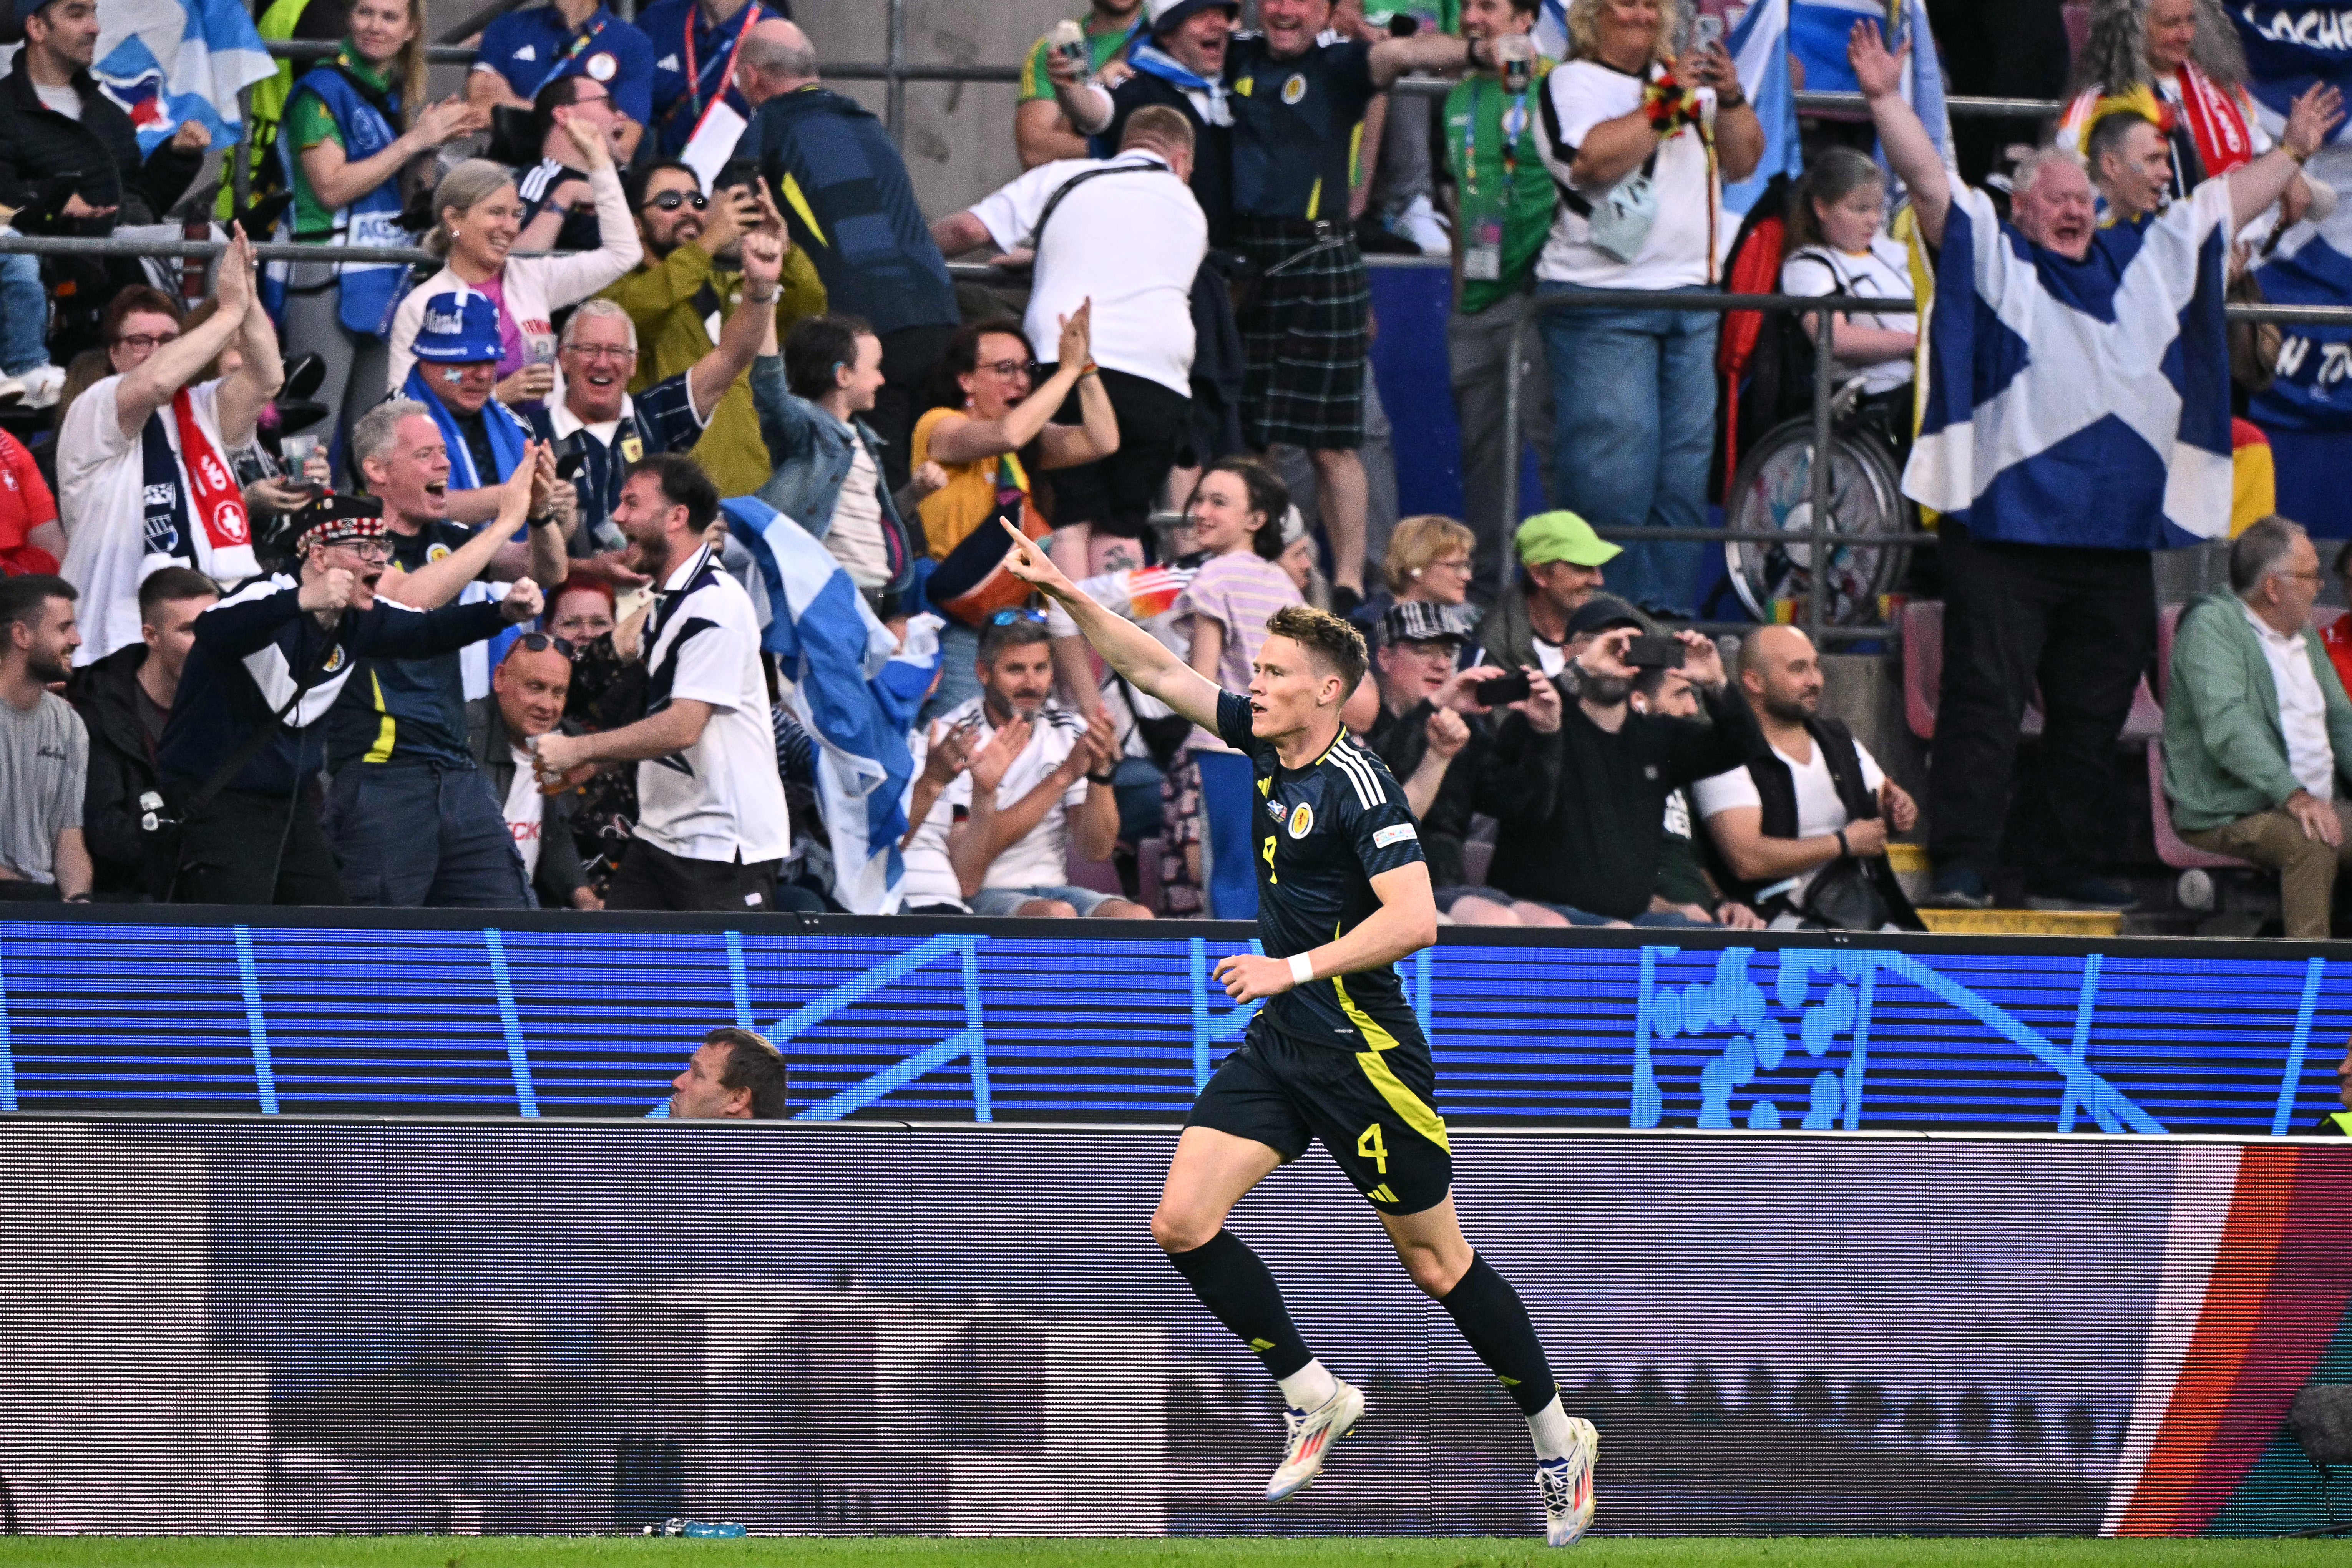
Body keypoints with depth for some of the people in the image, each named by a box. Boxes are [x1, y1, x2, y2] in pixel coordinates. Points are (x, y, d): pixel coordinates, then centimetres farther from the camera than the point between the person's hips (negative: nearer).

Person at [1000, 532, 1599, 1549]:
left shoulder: (1357, 786, -18)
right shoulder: (1267, 744, 6)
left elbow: (1414, 918, -26)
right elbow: (1158, 672, 12)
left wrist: (1299, 967, -24)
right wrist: (1067, 596, 3)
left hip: (1364, 1051, -8)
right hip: (1280, 1046, 8)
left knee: (1436, 1262, 1)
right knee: (1184, 1223, -5)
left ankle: (1557, 1442, 16)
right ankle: (1314, 1398, 9)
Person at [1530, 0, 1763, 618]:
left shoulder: (1687, 79, 19)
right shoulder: (1571, 83, 1)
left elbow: (1743, 160, 14)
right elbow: (1593, 162, -16)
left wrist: (1730, 99, -3)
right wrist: (1665, 103, -14)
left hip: (1690, 296, 6)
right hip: (1602, 298, -6)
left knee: (1685, 465, 4)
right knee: (1609, 473, -10)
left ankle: (1670, 611, 7)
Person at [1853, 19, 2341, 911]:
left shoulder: (2149, 258, 20)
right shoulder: (1991, 254, 6)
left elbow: (2228, 201, 31)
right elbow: (1929, 180, -4)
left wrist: (2293, 151, 38)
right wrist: (1887, 102, -14)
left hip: (2118, 535, 5)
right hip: (2004, 526, -5)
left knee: (2094, 711, 8)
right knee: (1985, 699, -7)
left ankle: (2071, 869, 15)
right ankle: (1961, 867, -8)